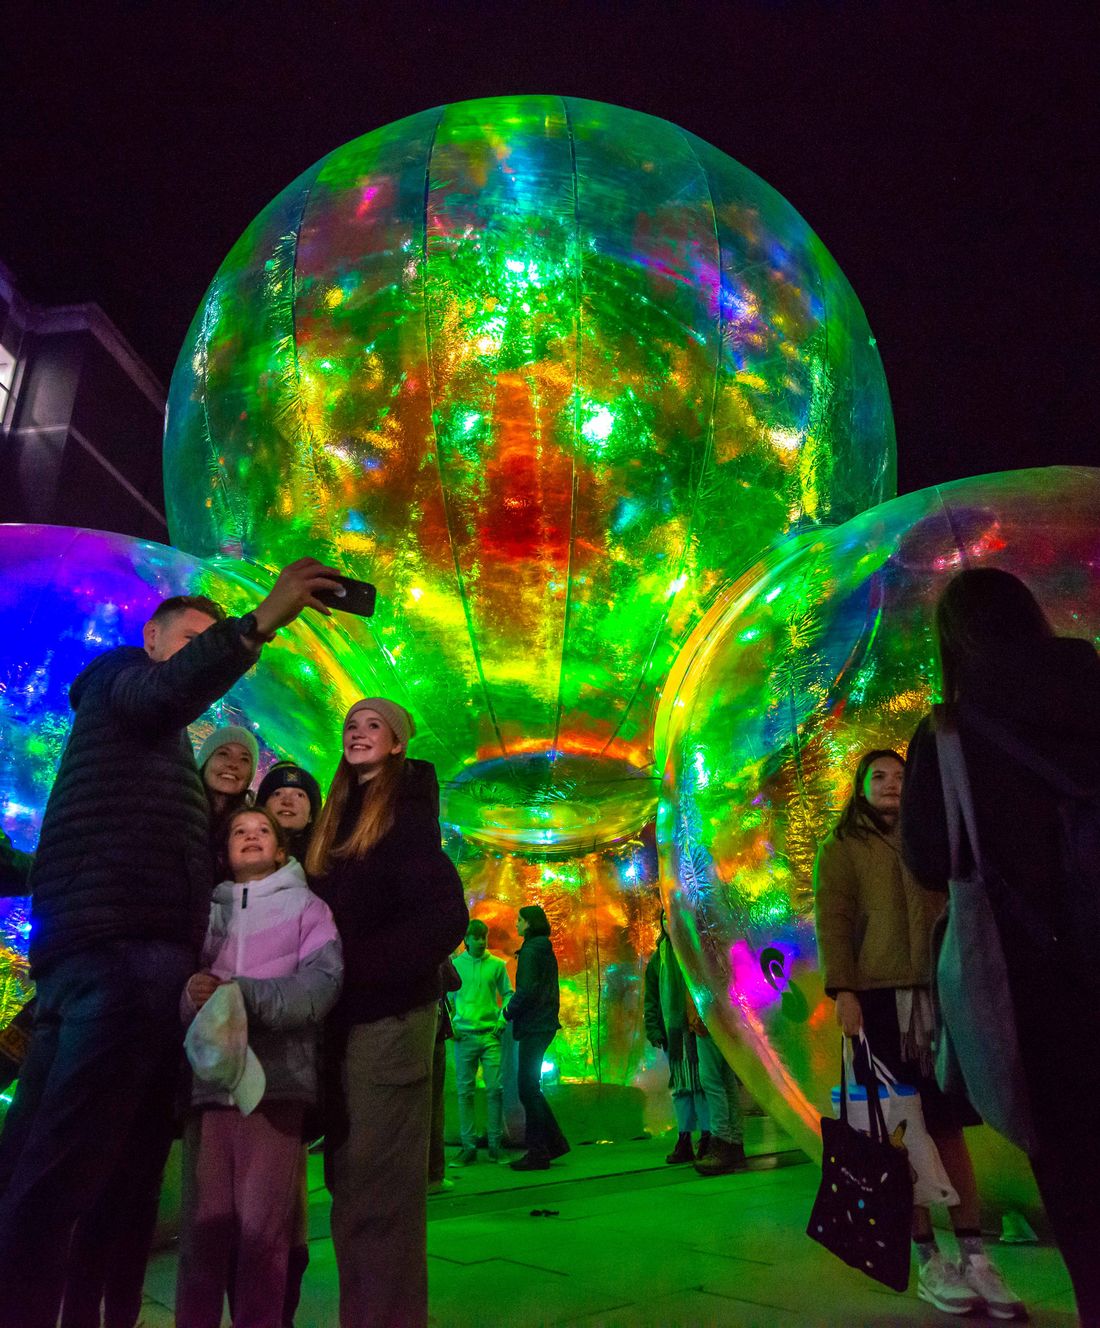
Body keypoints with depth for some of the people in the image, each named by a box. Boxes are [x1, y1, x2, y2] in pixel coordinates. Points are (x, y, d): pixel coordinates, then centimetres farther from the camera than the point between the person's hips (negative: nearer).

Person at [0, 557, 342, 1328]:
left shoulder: (169, 747, 34)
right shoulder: (118, 675, 11)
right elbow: (163, 691, -17)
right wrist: (259, 623, -28)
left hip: (142, 954, 9)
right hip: (114, 950, -9)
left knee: (120, 1177, 4)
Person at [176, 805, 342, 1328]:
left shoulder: (305, 905, 10)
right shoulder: (205, 909, 18)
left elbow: (321, 983, -5)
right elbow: (175, 980, 8)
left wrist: (243, 994, -17)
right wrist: (191, 993, -16)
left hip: (275, 1078, -2)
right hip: (207, 1077, 2)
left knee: (262, 1223, -3)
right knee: (204, 1219, 3)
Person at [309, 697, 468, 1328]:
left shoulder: (407, 814, -3)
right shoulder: (337, 819, 17)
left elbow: (445, 915, -15)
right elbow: (326, 912, 18)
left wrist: (362, 966, -18)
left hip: (387, 1013, -7)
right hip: (343, 1015, 7)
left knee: (379, 1185, -4)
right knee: (350, 1184, 13)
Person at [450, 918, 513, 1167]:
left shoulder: (497, 965, 4)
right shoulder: (455, 964, 4)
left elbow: (508, 994, 11)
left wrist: (503, 1017, -5)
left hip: (490, 1034, 0)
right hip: (464, 1034, 0)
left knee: (495, 1088, -2)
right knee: (464, 1090, 4)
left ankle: (495, 1145, 10)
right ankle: (468, 1146, 13)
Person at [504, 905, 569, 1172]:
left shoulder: (530, 951, -14)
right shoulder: (547, 951, 14)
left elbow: (526, 990, -21)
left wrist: (509, 1012, -6)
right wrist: (514, 1009, 16)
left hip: (533, 1026, -9)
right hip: (544, 1023, 9)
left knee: (528, 1088, -2)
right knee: (530, 1088, 16)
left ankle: (537, 1153, 4)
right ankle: (554, 1142, 20)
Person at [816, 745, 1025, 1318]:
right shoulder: (841, 849, 8)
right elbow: (831, 920, -2)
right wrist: (842, 989, -13)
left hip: (937, 995, 3)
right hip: (880, 997, -3)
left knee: (948, 1125, 2)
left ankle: (974, 1257, 8)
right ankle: (929, 1260, 8)